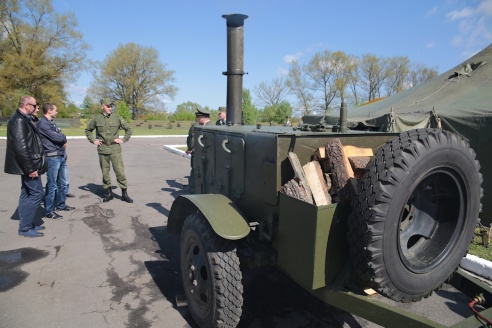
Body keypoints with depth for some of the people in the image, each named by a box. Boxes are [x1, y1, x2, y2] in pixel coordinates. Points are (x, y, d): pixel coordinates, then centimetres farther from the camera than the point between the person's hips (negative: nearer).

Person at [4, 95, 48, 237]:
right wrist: (30, 168, -22)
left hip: (27, 165, 11)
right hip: (28, 166, -11)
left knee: (27, 194, 15)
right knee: (37, 194, -7)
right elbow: (20, 147, -24)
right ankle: (25, 228, 2)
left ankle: (26, 224, 24)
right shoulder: (19, 120, -18)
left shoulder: (23, 119, 14)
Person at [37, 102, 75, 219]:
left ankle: (60, 205, 31)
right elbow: (57, 137, -18)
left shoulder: (51, 123, 17)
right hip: (52, 158, -9)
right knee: (52, 185, -3)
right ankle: (49, 211, 7)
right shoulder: (43, 123, -12)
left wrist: (62, 139, -3)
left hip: (61, 157, 9)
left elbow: (61, 137, 18)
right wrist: (64, 137, 2)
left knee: (63, 183, 17)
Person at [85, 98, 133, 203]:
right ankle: (108, 193, 22)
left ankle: (124, 193, 3)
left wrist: (123, 140, 0)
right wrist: (93, 140, 7)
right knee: (105, 172, 9)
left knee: (120, 171, -5)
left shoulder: (117, 117, -1)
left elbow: (128, 129, 8)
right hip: (102, 149, 2)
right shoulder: (97, 119, 4)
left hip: (115, 148, -2)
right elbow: (88, 130, 19)